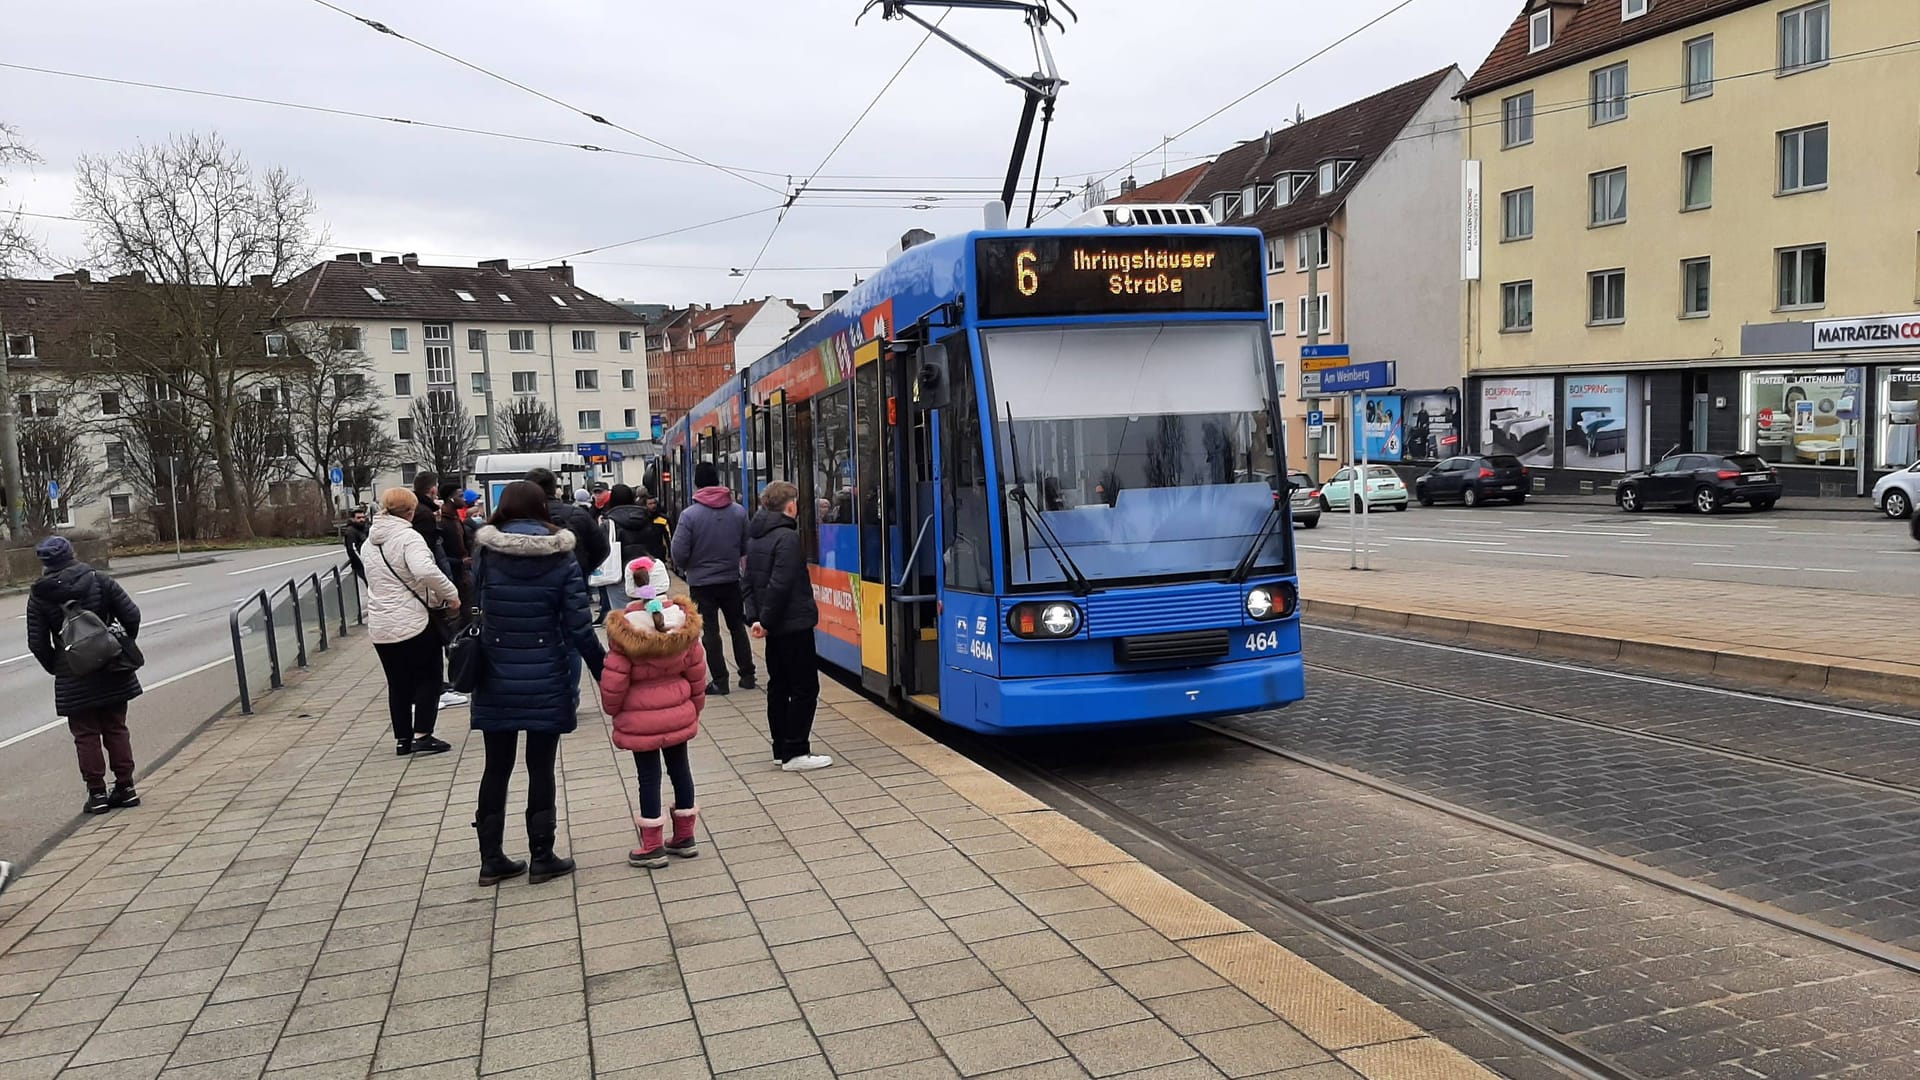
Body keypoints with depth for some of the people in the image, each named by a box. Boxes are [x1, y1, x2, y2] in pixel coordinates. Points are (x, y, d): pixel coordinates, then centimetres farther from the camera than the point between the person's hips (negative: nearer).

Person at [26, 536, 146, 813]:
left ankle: (97, 793, 10)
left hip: (73, 678, -1)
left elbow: (37, 643, -4)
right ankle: (125, 787, 14)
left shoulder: (39, 596, -4)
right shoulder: (99, 581, -4)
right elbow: (131, 615, -8)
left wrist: (55, 667, 10)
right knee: (116, 729, 12)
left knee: (86, 735, 8)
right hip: (112, 671, 2)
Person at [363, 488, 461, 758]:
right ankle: (422, 735, 0)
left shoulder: (370, 540, 11)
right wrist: (451, 593, -19)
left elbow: (373, 580, 16)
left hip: (379, 624, 7)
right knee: (429, 678, 5)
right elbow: (425, 571, -30)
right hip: (413, 621, -7)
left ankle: (402, 739, 17)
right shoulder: (408, 536, -13)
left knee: (398, 683, 14)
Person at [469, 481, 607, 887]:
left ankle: (492, 859, 20)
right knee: (541, 769, 8)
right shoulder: (562, 559, -8)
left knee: (497, 769, 13)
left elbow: (478, 605, 6)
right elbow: (580, 628, -10)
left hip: (496, 682, 2)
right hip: (546, 683, -1)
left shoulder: (485, 555, -5)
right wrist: (604, 673, -2)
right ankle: (541, 858, 15)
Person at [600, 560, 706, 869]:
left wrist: (612, 708, 6)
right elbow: (696, 668, 2)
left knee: (649, 776, 5)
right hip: (678, 712, 4)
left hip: (640, 719, -4)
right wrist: (696, 703, 16)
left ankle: (652, 847, 14)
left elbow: (614, 678, -13)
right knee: (679, 768, 15)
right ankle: (684, 837, 27)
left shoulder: (623, 627, -18)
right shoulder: (683, 618, -6)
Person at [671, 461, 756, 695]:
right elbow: (747, 546, 1)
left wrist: (686, 567, 6)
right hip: (732, 579, 3)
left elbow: (679, 553, -15)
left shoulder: (689, 515, -15)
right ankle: (747, 675, 19)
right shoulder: (738, 511, -6)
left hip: (702, 582, -3)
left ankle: (719, 681, 7)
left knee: (710, 631, 7)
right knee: (737, 626, 16)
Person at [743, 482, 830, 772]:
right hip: (794, 625, -9)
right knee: (805, 687, -3)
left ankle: (782, 748, 19)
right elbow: (780, 585, -23)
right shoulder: (788, 537, -17)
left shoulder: (755, 536, 10)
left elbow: (750, 581, 10)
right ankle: (795, 753, -2)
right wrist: (766, 621, -15)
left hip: (774, 627, 9)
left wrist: (755, 616, 3)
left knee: (779, 685, 13)